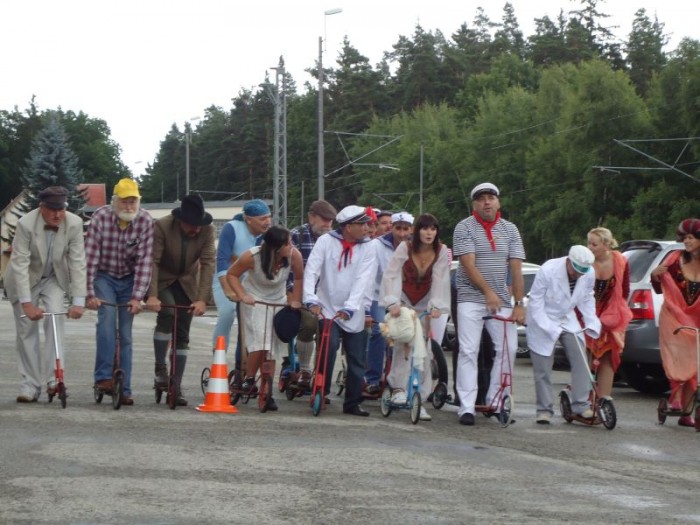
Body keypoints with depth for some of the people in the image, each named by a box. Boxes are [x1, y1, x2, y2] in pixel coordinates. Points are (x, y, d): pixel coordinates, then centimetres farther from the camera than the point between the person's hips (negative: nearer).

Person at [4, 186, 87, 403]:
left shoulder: (74, 224, -25)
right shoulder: (26, 224, -30)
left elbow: (77, 263, -23)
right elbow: (20, 264, -30)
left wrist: (78, 301, -29)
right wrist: (27, 303, -35)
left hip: (54, 279, 1)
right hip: (25, 280, -1)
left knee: (56, 318, -20)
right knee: (26, 331, -1)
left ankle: (53, 378, -19)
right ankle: (30, 385, 8)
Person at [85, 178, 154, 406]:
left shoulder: (146, 222, -19)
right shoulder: (101, 217, -20)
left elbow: (145, 261, -20)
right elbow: (90, 257, -20)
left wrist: (137, 297, -26)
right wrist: (90, 293, -24)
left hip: (129, 280, 1)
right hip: (104, 277, -1)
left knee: (125, 335, 1)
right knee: (107, 316, -26)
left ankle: (123, 389, 8)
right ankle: (104, 377, -24)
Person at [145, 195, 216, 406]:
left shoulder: (207, 230, -19)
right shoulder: (162, 226, -25)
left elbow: (208, 263, -20)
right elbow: (152, 261, -27)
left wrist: (203, 299, -28)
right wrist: (152, 295, -37)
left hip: (187, 283, 3)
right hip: (162, 280, -3)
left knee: (182, 336, 1)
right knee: (167, 314, -29)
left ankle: (176, 387, 6)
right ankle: (160, 369, -16)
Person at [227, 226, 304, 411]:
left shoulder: (294, 255, -23)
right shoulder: (252, 256, -27)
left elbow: (299, 278, -3)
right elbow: (232, 274, -13)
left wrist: (295, 301, -7)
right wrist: (242, 295, -23)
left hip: (278, 303, 3)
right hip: (254, 301, -3)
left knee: (272, 349, 4)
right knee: (260, 344, -19)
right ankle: (249, 379, 2)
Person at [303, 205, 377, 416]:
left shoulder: (367, 248, -1)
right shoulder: (326, 241, -5)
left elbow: (363, 280, -12)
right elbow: (311, 270, -11)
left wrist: (349, 308, -25)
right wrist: (311, 299, -25)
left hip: (353, 314, 2)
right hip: (327, 309, -2)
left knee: (357, 360, 4)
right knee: (329, 346, -23)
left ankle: (353, 403, 17)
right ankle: (321, 391, -6)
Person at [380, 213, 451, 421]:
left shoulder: (441, 251, -12)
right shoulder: (405, 248, -16)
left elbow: (440, 280, -19)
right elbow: (391, 275, -22)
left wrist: (436, 306, -33)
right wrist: (392, 303, -35)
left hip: (424, 304, 1)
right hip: (403, 300, -1)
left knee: (424, 351, -4)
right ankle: (398, 388, -14)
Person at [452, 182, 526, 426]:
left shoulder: (510, 230, 6)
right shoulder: (464, 228, -4)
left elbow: (516, 269, 1)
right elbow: (469, 265, -14)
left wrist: (519, 303, -6)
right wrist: (488, 292, -24)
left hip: (501, 300, 3)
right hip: (471, 299, -3)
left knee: (509, 348, -4)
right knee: (469, 351, -8)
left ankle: (495, 401, 9)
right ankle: (467, 406, -8)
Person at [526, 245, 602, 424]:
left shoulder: (589, 275, -13)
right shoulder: (548, 271, -27)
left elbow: (587, 300, 5)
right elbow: (535, 303, -21)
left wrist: (592, 325, -6)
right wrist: (551, 329, -25)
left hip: (568, 320, 4)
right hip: (543, 322, -4)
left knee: (581, 360, -9)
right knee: (543, 368, -3)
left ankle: (581, 405, -2)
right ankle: (544, 409, 9)